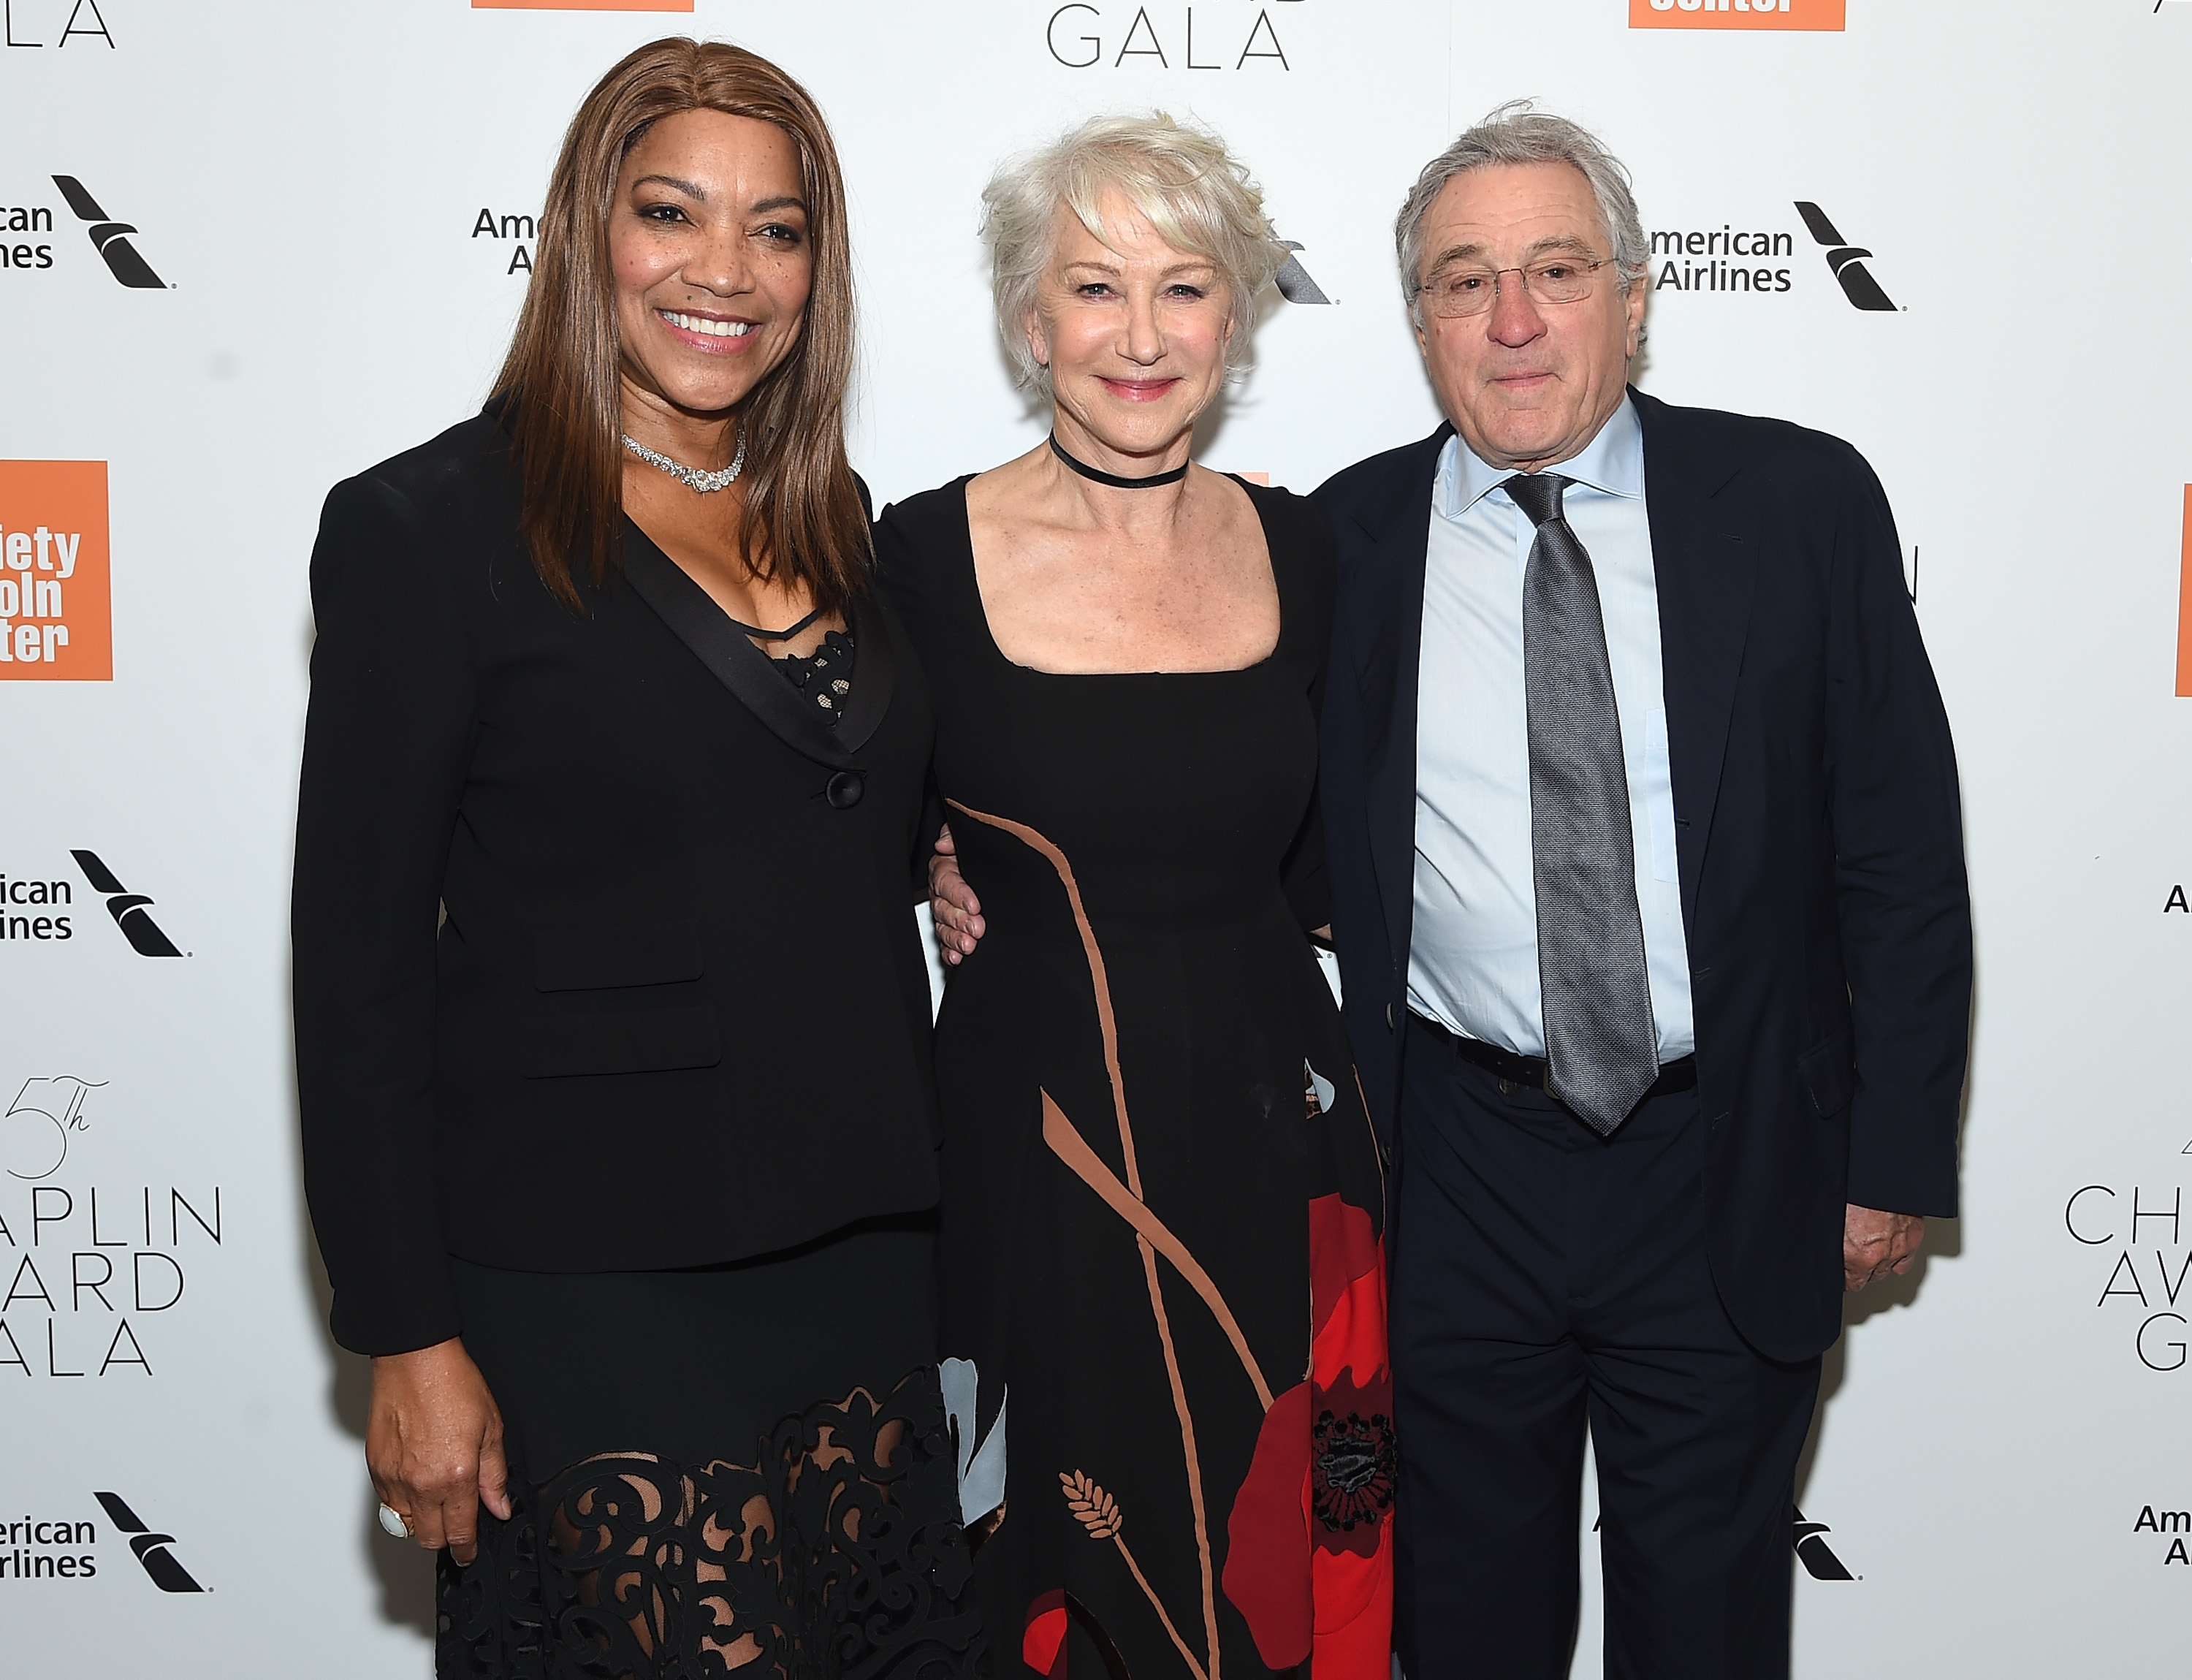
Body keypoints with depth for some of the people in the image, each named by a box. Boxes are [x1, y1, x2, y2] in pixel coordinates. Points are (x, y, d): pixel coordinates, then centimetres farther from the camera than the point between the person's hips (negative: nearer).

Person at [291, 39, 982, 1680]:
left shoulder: (832, 522, 10)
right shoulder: (432, 524, -7)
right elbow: (360, 962, -9)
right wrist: (409, 1339, -11)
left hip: (860, 1259, 6)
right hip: (595, 1291, -6)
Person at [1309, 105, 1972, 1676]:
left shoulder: (1805, 505, -4)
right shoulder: (1343, 542, -2)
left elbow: (1901, 854, -1)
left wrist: (1898, 1152, -1)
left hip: (1739, 1177, 0)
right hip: (1455, 1176, 1)